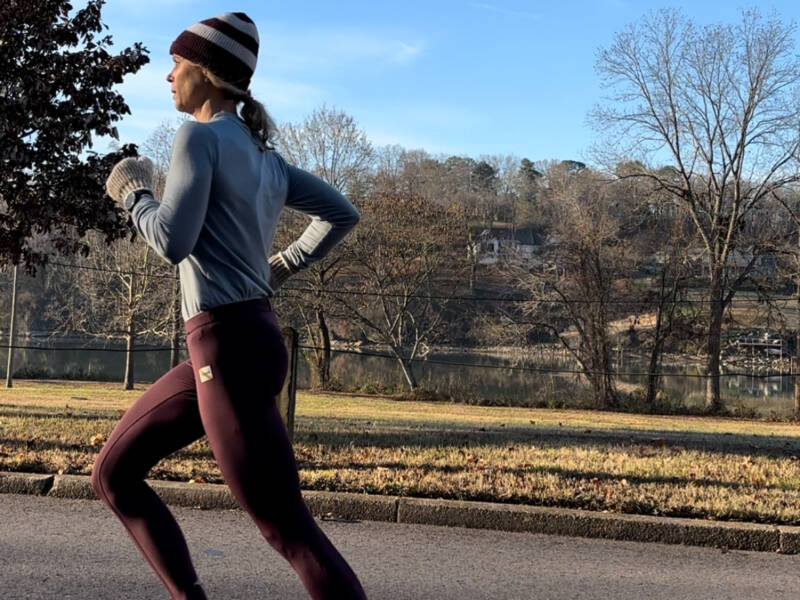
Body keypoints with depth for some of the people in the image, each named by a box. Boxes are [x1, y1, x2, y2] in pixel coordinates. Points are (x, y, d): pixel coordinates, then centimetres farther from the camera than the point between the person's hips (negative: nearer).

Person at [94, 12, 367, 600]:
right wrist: (282, 267, 23)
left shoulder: (200, 136, -9)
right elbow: (341, 213, 21)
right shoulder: (262, 153, 16)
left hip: (229, 348, -10)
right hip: (243, 342, 10)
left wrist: (134, 194, 1)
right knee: (113, 473, 15)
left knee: (288, 530, -7)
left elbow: (173, 241, -18)